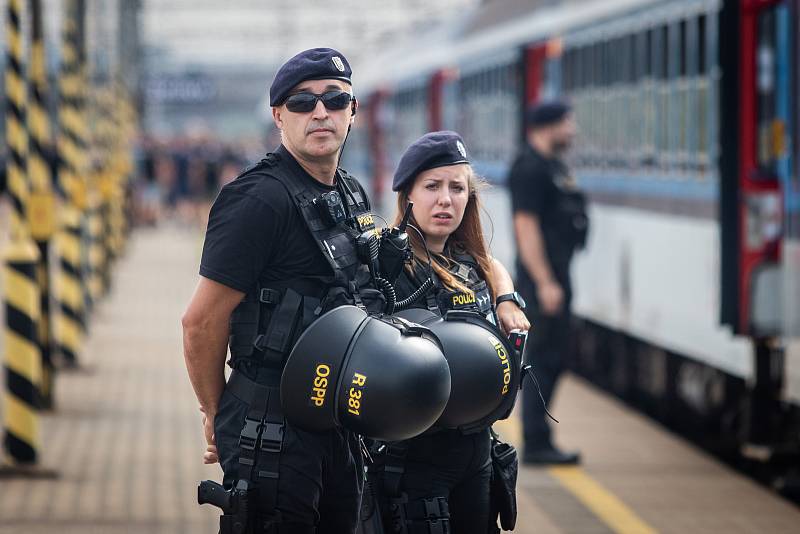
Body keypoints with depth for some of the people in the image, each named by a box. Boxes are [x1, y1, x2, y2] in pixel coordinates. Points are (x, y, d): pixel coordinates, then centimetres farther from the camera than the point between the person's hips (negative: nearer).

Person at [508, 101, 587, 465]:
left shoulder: (553, 166, 17)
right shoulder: (530, 169, -14)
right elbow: (526, 227, -20)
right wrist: (546, 283, -23)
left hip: (555, 275, 10)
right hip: (543, 278, -10)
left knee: (551, 359, 12)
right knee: (542, 360, -8)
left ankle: (537, 441, 17)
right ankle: (536, 444, -6)